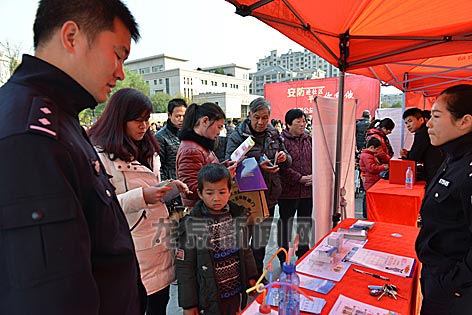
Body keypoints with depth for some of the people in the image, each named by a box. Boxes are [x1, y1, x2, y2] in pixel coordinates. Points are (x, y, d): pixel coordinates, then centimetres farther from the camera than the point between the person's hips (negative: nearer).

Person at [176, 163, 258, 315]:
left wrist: (251, 276, 14)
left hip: (236, 291, 4)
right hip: (210, 297, -4)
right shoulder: (191, 225, -18)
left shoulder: (238, 216, -4)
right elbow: (185, 267, -12)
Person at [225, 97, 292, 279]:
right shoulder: (237, 136, -10)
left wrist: (284, 158, -10)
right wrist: (258, 166, -28)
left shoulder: (273, 135, 6)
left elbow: (287, 163, 14)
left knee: (262, 240, 19)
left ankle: (258, 275, 39)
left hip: (269, 196, 5)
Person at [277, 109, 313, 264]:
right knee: (286, 223, 9)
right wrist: (300, 178, -18)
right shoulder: (281, 140, -10)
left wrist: (314, 176, -6)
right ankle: (284, 257, 26)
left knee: (306, 223, 18)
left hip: (308, 190, 6)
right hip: (288, 191, -6)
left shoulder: (308, 140, 10)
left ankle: (303, 254, 38)